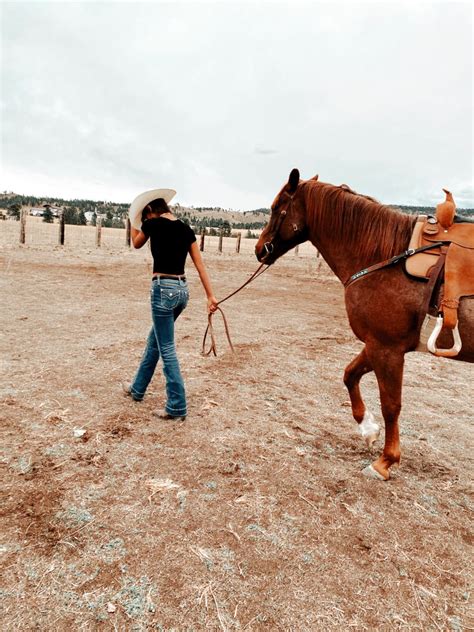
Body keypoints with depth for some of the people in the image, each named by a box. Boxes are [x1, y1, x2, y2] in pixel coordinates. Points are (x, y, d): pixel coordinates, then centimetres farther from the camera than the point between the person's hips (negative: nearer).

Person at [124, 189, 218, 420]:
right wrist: (210, 296, 4)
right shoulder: (186, 229, 9)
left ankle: (177, 408, 5)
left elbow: (136, 244, 16)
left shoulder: (153, 223, -5)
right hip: (182, 289, 7)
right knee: (154, 340, 21)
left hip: (163, 289, -7)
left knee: (166, 349, 0)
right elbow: (200, 265, 5)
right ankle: (137, 388, 38)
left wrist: (134, 220, 31)